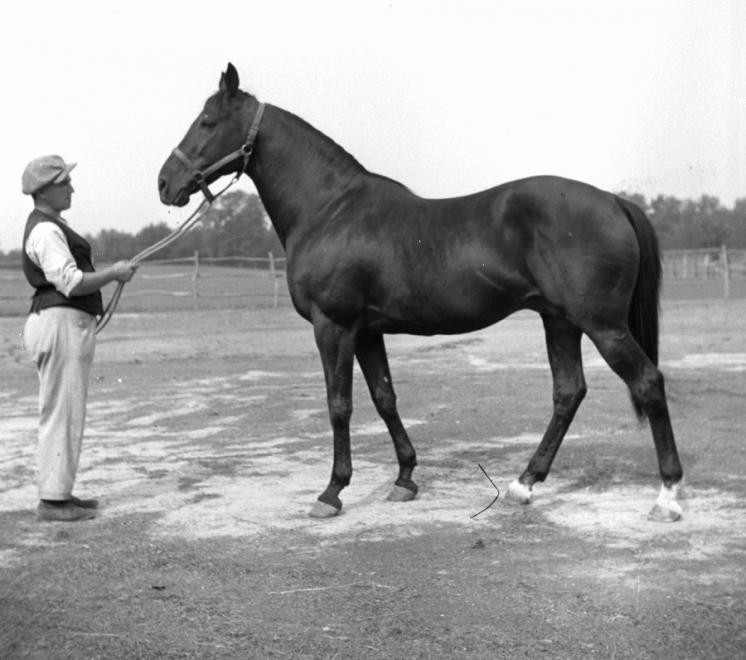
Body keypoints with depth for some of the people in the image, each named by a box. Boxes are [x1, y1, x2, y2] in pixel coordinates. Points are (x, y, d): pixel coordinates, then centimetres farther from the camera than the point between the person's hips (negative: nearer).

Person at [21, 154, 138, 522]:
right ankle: (52, 500, -4)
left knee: (62, 413, 15)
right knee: (61, 412, -7)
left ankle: (58, 492, 23)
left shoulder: (50, 227, 18)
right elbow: (71, 282, -22)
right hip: (60, 323, -11)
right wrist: (114, 274, -12)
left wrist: (110, 274, 14)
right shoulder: (46, 231, -15)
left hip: (67, 325, 11)